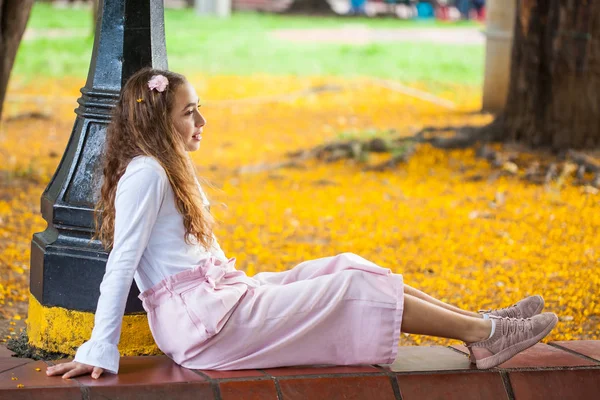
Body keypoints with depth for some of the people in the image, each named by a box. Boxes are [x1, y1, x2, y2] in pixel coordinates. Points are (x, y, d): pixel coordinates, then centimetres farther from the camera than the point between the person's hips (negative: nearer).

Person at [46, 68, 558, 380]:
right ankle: (485, 334, -5)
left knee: (347, 267, 3)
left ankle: (478, 323, 2)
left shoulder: (169, 170, 19)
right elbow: (121, 263, -19)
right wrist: (100, 351, -22)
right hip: (199, 319, -10)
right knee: (352, 288, -10)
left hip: (218, 298, 10)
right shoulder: (145, 174, -13)